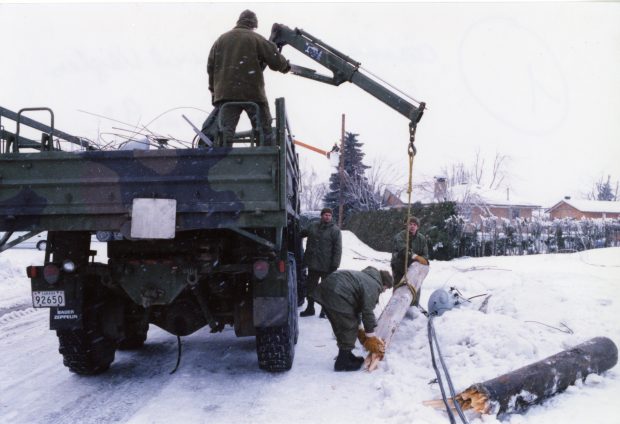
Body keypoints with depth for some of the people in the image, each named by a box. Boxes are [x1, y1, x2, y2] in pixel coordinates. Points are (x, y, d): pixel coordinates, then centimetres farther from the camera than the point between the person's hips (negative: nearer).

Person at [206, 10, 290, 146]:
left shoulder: (221, 40, 14)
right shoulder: (256, 39, 1)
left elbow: (210, 66, 15)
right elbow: (275, 60, -2)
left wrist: (214, 89, 25)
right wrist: (285, 66, 19)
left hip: (225, 93, 3)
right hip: (253, 93, -3)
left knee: (225, 131, -1)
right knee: (264, 130, 6)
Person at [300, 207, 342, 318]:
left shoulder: (335, 230, -6)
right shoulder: (312, 226, 7)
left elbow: (338, 249, -9)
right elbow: (303, 233, 25)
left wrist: (335, 265, -16)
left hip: (327, 266, -5)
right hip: (312, 264, 5)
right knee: (310, 286, 13)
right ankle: (310, 308, 28)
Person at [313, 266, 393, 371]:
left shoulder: (365, 277, 25)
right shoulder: (372, 286, -6)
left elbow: (358, 306, 29)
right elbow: (367, 311, -7)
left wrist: (358, 328, 30)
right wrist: (370, 335, 3)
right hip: (336, 295, -11)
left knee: (341, 327, 22)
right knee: (349, 327, 1)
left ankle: (345, 355, 33)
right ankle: (343, 362, 9)